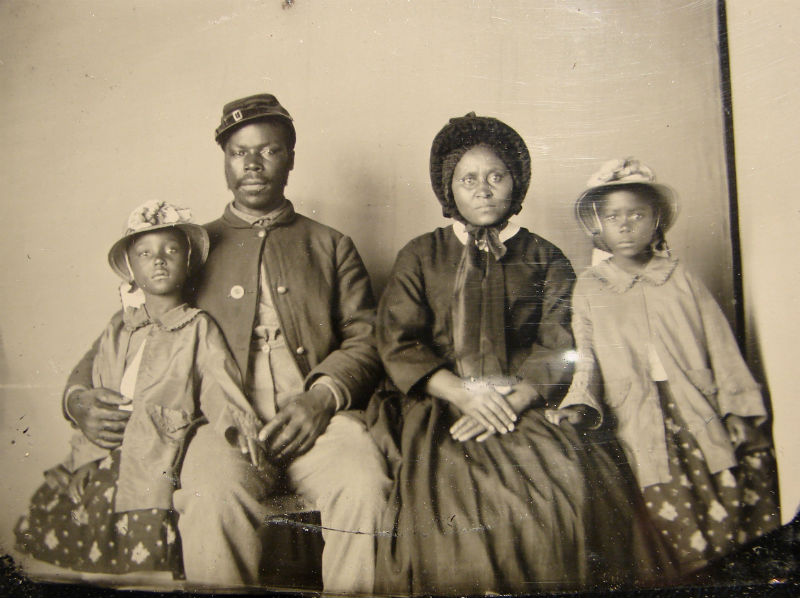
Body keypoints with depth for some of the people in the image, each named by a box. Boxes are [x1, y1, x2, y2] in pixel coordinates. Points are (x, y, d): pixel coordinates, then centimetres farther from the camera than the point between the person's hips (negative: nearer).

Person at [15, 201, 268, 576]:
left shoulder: (198, 327, 5)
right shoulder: (118, 329, 17)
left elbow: (219, 384, -5)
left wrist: (240, 426, -23)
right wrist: (83, 459, 9)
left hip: (156, 460, -5)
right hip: (104, 457, 5)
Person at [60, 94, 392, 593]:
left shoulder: (331, 246, 21)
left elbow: (367, 338, 11)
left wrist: (322, 397, -8)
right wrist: (79, 395, 3)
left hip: (317, 418, 1)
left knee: (363, 485, -31)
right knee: (214, 494, -33)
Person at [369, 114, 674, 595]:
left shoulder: (547, 260, 16)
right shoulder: (420, 257, 16)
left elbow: (556, 351, 4)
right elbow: (398, 344, 4)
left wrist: (511, 402, -15)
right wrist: (464, 393, -11)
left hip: (525, 407, 1)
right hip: (439, 407, 0)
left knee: (579, 490, -28)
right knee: (450, 498, -30)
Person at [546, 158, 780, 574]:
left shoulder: (680, 278, 11)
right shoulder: (589, 288, 9)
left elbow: (719, 344, 9)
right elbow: (587, 357, 8)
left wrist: (737, 411, 3)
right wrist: (581, 404, -9)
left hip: (702, 417, 1)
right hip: (642, 428, -1)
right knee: (686, 546, -6)